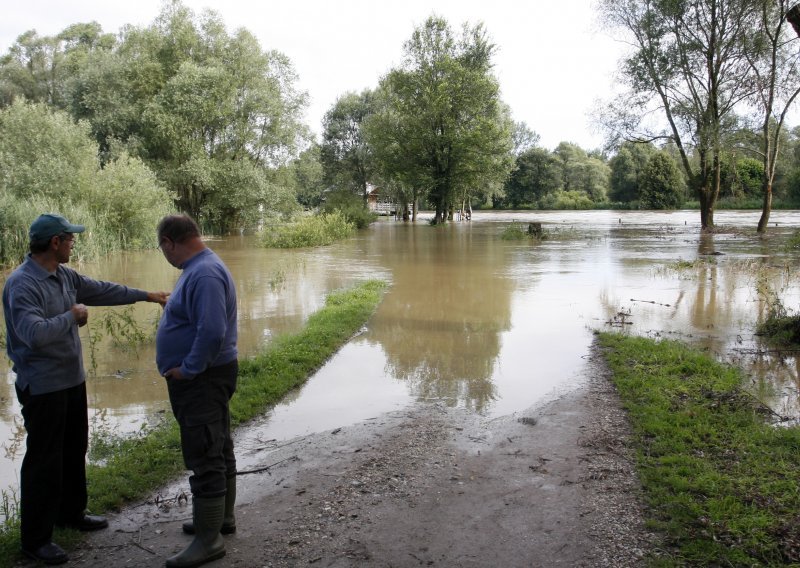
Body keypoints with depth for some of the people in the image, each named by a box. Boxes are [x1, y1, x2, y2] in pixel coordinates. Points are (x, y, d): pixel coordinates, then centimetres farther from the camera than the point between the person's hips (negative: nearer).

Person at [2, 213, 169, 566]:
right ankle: (35, 539, 12)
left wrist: (146, 295, 22)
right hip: (43, 387, -9)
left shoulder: (64, 276, 5)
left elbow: (102, 290, 18)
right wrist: (72, 316, -20)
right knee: (43, 460, 0)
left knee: (74, 450, 21)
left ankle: (71, 513, 39)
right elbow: (35, 334, -34)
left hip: (72, 380, 9)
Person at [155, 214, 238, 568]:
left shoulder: (204, 274, -22)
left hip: (201, 379, -11)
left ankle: (209, 539, 6)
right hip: (204, 377, 11)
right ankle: (222, 516, 34)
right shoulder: (199, 268, 11)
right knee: (218, 451, 20)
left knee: (205, 457, -3)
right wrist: (186, 367, 12)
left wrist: (186, 369, -20)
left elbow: (212, 332, -32)